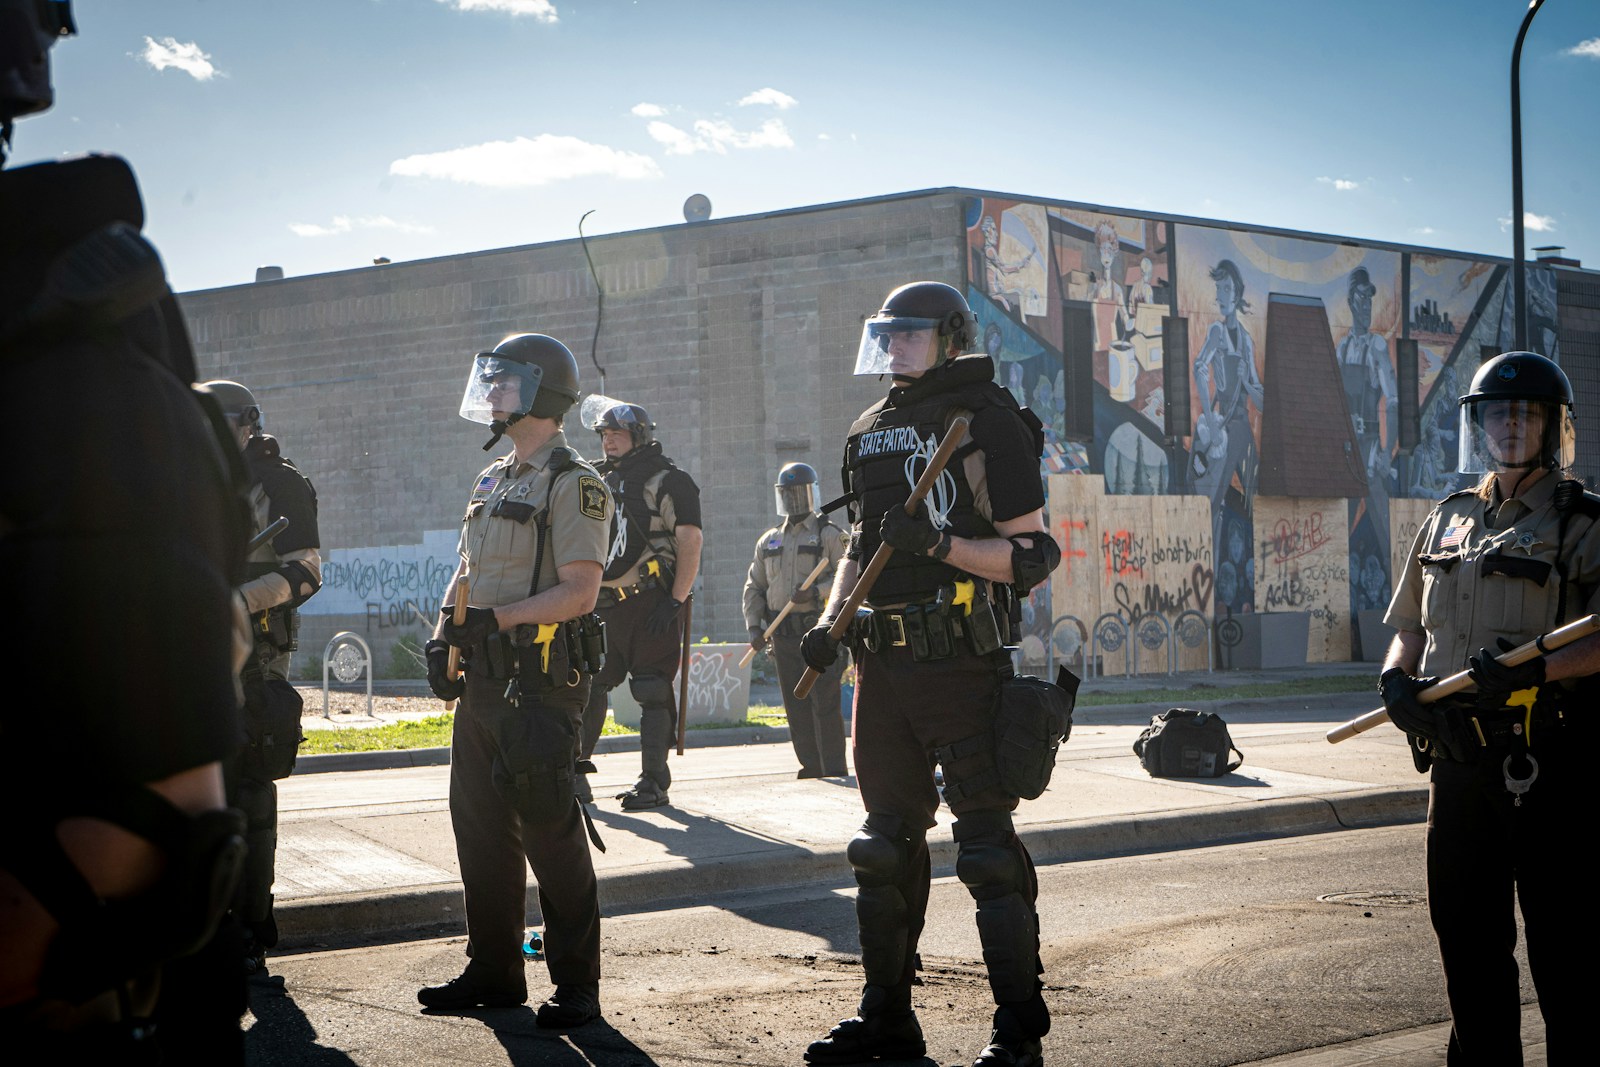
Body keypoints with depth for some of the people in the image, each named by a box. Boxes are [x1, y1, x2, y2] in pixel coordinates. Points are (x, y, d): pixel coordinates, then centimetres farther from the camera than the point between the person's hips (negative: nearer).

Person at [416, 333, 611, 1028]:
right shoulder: (493, 480, 18)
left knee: (549, 829, -5)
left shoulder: (573, 485, -8)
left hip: (541, 679, -9)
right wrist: (443, 634, 7)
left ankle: (576, 984, 2)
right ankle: (493, 971, 21)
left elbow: (579, 591, -16)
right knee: (479, 825, 11)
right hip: (483, 679, 9)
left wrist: (496, 618, -21)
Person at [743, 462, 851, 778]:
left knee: (824, 703, -10)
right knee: (796, 707, 6)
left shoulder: (829, 535, 1)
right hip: (784, 636, 5)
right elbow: (753, 587, 19)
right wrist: (754, 626, 7)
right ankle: (811, 767, 12)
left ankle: (834, 771, -7)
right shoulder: (768, 541, 17)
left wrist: (816, 592, -22)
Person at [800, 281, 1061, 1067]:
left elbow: (1033, 554, -10)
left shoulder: (989, 423, -6)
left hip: (963, 664, -7)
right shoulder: (869, 432, 15)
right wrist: (829, 621, 9)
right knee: (887, 840, 12)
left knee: (987, 845, -5)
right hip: (883, 663, 7)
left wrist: (941, 543, -21)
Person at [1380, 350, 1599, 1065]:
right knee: (1466, 929, 13)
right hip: (1457, 759, 6)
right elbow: (1409, 626, 21)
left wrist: (1534, 668, -27)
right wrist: (1396, 679, 2)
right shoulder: (1448, 520, 16)